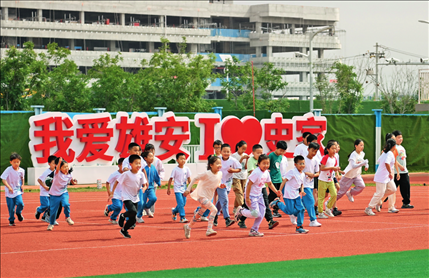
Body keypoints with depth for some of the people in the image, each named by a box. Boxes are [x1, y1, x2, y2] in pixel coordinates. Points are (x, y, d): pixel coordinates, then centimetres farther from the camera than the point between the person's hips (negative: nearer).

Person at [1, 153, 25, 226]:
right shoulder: (8, 170, -15)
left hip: (18, 191, 2)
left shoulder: (21, 170, -1)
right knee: (11, 207, 1)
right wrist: (9, 187, -27)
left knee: (20, 203, -18)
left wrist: (22, 185, 8)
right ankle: (11, 221, 23)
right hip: (9, 192, -2)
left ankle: (18, 213, 15)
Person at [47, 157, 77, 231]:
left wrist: (74, 182, -12)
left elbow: (72, 181, 13)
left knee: (66, 204, -25)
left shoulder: (69, 175, -6)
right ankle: (51, 224, 25)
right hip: (54, 194, -2)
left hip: (64, 193, 2)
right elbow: (57, 168, -43)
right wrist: (59, 162, -63)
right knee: (53, 210, 2)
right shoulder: (58, 173, -20)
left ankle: (67, 217, 0)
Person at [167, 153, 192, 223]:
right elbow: (170, 179, -4)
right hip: (178, 189, -5)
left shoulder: (186, 169, 1)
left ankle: (174, 211, 36)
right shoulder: (175, 170, -10)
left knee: (183, 204, 10)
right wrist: (168, 189, -3)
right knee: (181, 203, -14)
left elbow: (189, 179, 8)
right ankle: (182, 217, -10)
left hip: (184, 189, 5)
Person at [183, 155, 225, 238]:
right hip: (201, 196, -8)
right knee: (214, 210, -23)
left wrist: (220, 186, -7)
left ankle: (188, 227, 41)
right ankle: (209, 229, -25)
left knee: (200, 213, 20)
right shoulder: (207, 174, -21)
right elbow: (195, 179, -12)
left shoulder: (220, 174, -1)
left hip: (209, 197, 8)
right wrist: (188, 189, -11)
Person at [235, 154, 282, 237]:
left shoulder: (266, 173, 2)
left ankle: (254, 230, 18)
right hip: (251, 195, -8)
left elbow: (269, 184, 17)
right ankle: (240, 211, 13)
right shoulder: (256, 173, -24)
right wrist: (247, 198, -24)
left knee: (261, 214, 6)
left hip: (259, 195, 8)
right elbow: (249, 184, -24)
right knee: (256, 214, -13)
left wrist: (276, 192, 3)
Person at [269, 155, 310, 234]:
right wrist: (280, 190, -23)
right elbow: (284, 181, -18)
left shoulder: (302, 174, 8)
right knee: (290, 211, -5)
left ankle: (299, 227, 7)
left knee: (301, 209, -2)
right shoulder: (292, 172, -16)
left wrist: (302, 191, 2)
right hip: (288, 195, -7)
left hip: (296, 195, 7)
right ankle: (277, 202, 18)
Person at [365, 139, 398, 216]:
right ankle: (369, 209, 1)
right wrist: (390, 172, -31)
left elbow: (379, 161, 23)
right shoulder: (390, 154, -18)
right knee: (380, 193, -6)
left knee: (393, 189, 8)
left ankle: (378, 200, 16)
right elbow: (387, 163, -33)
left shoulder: (384, 153, 10)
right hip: (382, 177, -10)